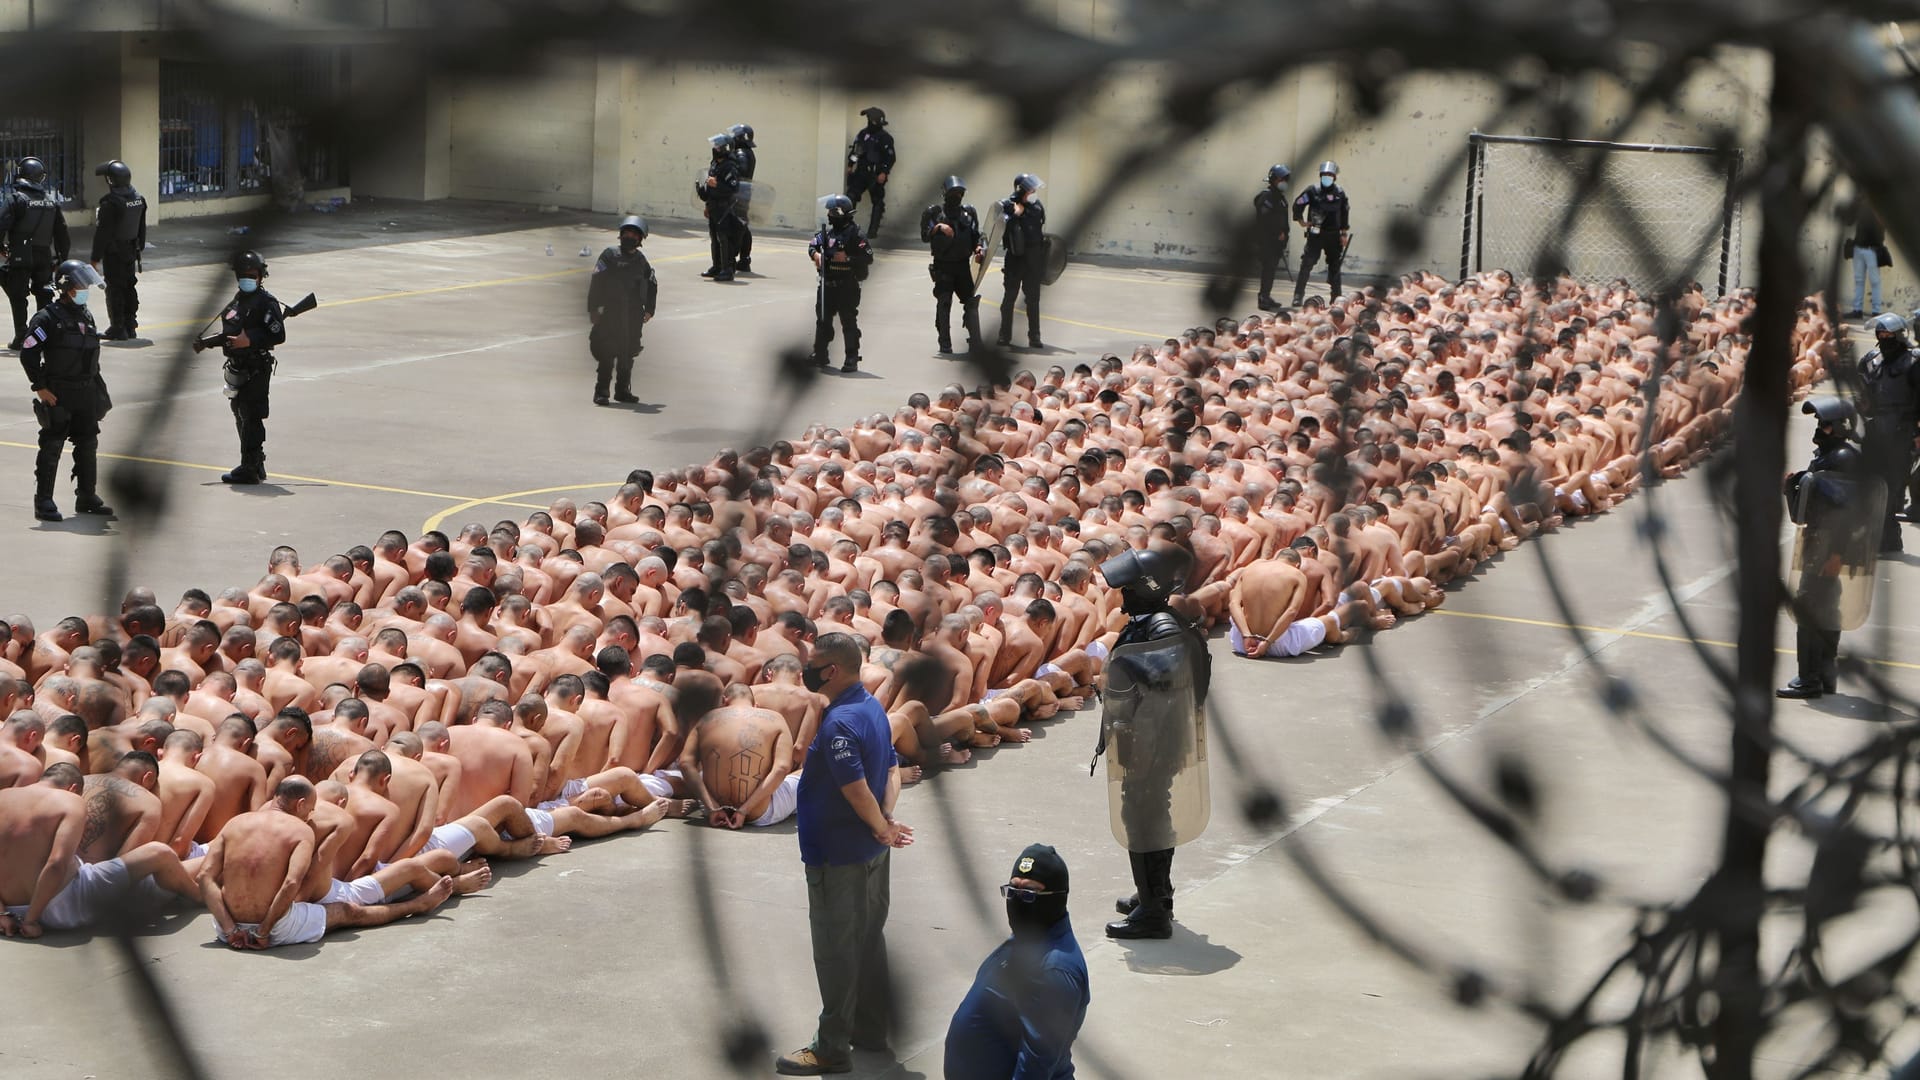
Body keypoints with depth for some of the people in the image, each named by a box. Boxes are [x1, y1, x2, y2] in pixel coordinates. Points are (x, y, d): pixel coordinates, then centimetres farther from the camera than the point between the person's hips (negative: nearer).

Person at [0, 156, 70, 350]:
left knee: (18, 298, 2)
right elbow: (61, 231, 10)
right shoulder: (52, 198, 7)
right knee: (44, 295, 13)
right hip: (45, 255, 4)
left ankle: (21, 337, 0)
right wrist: (62, 257, 18)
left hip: (20, 256, -4)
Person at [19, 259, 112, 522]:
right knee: (51, 448, -3)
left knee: (88, 446, 12)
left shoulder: (87, 317, 12)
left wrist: (98, 387, 16)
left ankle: (87, 498, 23)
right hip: (58, 394, -7)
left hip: (86, 393, 7)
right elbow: (28, 353, -15)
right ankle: (43, 503, 2)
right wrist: (40, 388, -16)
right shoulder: (48, 318, -11)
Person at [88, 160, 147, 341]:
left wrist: (96, 256, -12)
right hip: (131, 250, 8)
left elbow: (103, 231, -18)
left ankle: (118, 328, 0)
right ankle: (130, 325, 21)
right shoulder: (138, 199, 4)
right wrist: (139, 247, 24)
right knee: (129, 286, 15)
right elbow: (141, 227, 14)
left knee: (115, 288, -2)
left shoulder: (110, 203, -20)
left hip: (114, 252, -7)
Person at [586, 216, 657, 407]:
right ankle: (601, 391, -5)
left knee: (627, 355, 8)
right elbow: (596, 282, -6)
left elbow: (652, 285, 24)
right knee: (607, 354, -9)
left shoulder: (641, 261, 14)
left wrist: (649, 309, 16)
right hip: (610, 312, -5)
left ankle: (622, 390, 18)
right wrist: (594, 308, -12)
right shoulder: (610, 255, -1)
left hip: (633, 315, 5)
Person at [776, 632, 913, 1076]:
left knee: (835, 949, -1)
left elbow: (856, 788, -27)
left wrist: (881, 827, -12)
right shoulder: (873, 708, 6)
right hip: (871, 854, 10)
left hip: (838, 856, -10)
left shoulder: (838, 723, -25)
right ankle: (871, 1030, 30)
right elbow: (891, 770, 10)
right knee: (869, 940, 18)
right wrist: (886, 818, -3)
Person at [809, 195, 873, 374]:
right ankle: (820, 355, 25)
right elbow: (812, 244, 15)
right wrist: (816, 254, -7)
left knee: (849, 321, -5)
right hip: (827, 285, 7)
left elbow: (868, 258, -14)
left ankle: (852, 359, -2)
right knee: (823, 319, 13)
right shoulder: (827, 231, 9)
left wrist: (848, 258, -21)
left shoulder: (855, 235, -11)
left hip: (847, 287, -7)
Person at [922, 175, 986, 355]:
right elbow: (925, 236, -6)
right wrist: (938, 228, -22)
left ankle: (975, 342, -3)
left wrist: (978, 249, -5)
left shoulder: (969, 212, 11)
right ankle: (945, 345, 5)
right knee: (944, 304, -1)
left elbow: (975, 237, 14)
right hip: (943, 266, -3)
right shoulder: (934, 212, 1)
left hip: (963, 265, 3)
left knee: (971, 301, -4)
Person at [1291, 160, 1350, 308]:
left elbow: (1344, 214, 10)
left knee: (1335, 267, 10)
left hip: (1333, 236, 3)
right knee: (1306, 265, -8)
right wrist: (1301, 221, -1)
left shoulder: (1340, 193, 4)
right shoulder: (1313, 192, -5)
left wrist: (1344, 234, 8)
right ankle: (1298, 296, -6)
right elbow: (1297, 204, 4)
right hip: (1315, 235, -3)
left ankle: (1336, 297, 20)